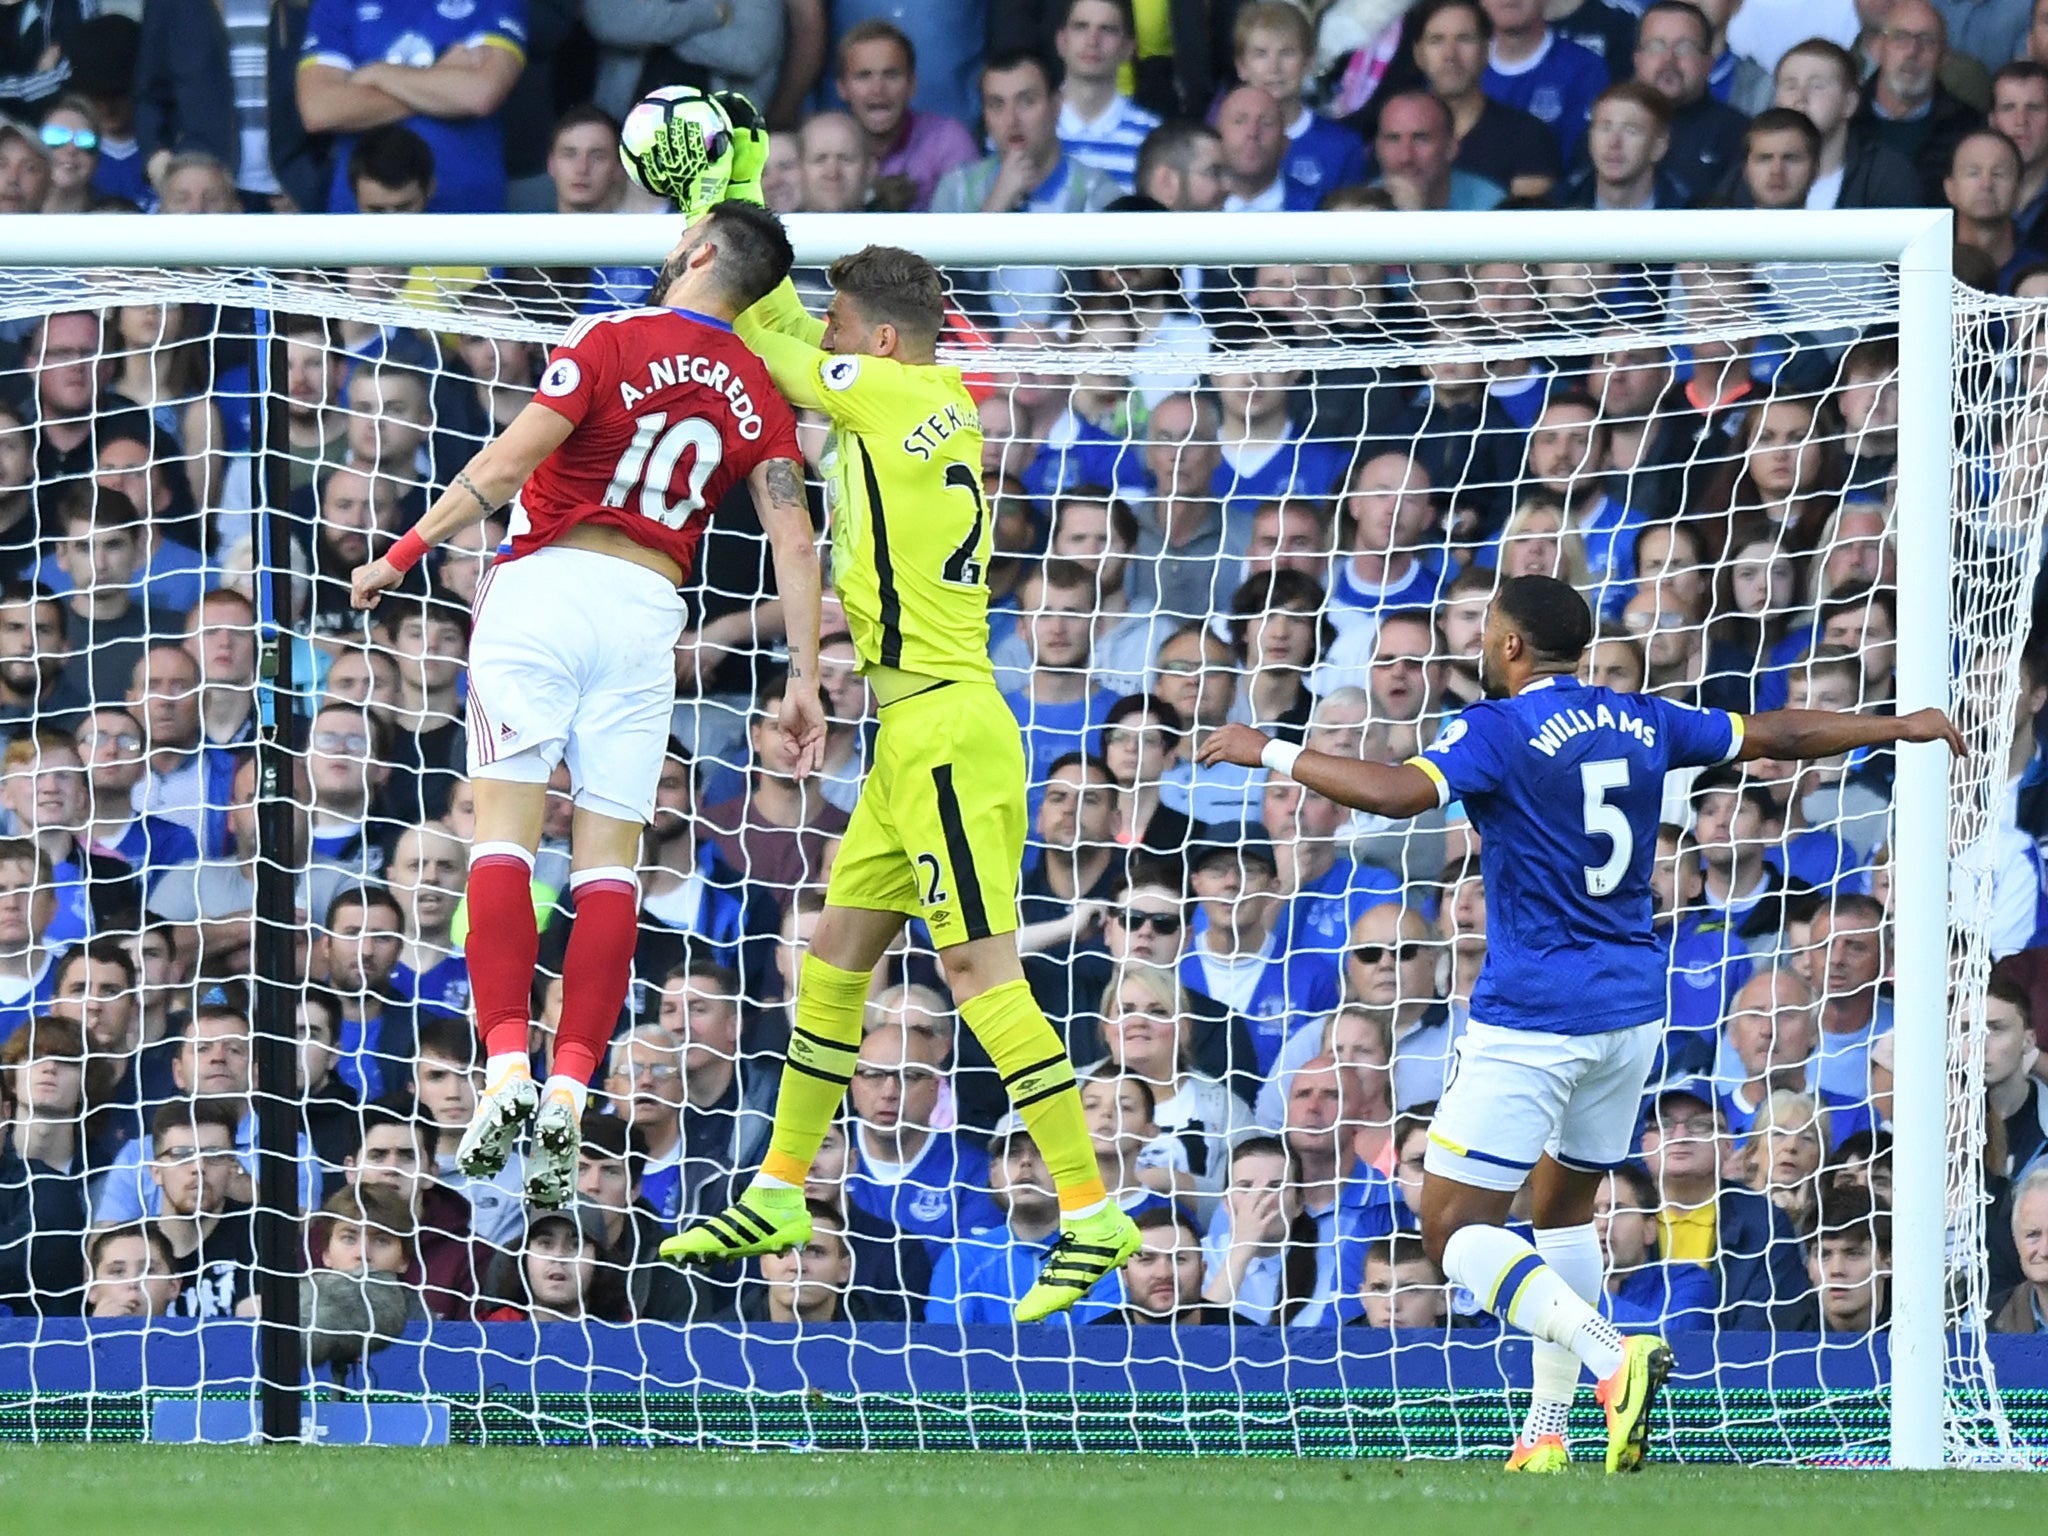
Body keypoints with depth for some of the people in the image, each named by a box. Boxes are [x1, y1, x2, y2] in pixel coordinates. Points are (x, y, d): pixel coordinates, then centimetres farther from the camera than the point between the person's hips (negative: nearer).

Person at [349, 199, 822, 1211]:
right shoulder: (759, 396, 9)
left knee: (506, 824, -6)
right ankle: (568, 1092, -9)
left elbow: (510, 459, -10)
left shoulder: (614, 341, -3)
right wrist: (803, 680, 7)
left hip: (544, 585, -4)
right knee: (609, 852, 3)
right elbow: (793, 541, 4)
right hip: (649, 610, 4)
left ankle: (507, 1067, -20)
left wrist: (407, 552, -4)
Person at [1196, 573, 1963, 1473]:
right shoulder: (1642, 724, 8)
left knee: (1456, 1232, -7)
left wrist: (1272, 755, -17)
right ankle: (1548, 1431, 19)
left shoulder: (1498, 731, -10)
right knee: (1564, 1209, 22)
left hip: (1531, 1019, -7)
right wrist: (1897, 728, 35)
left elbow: (1399, 792, -26)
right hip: (1631, 1009, 7)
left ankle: (1613, 1357, -27)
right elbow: (1777, 735, 20)